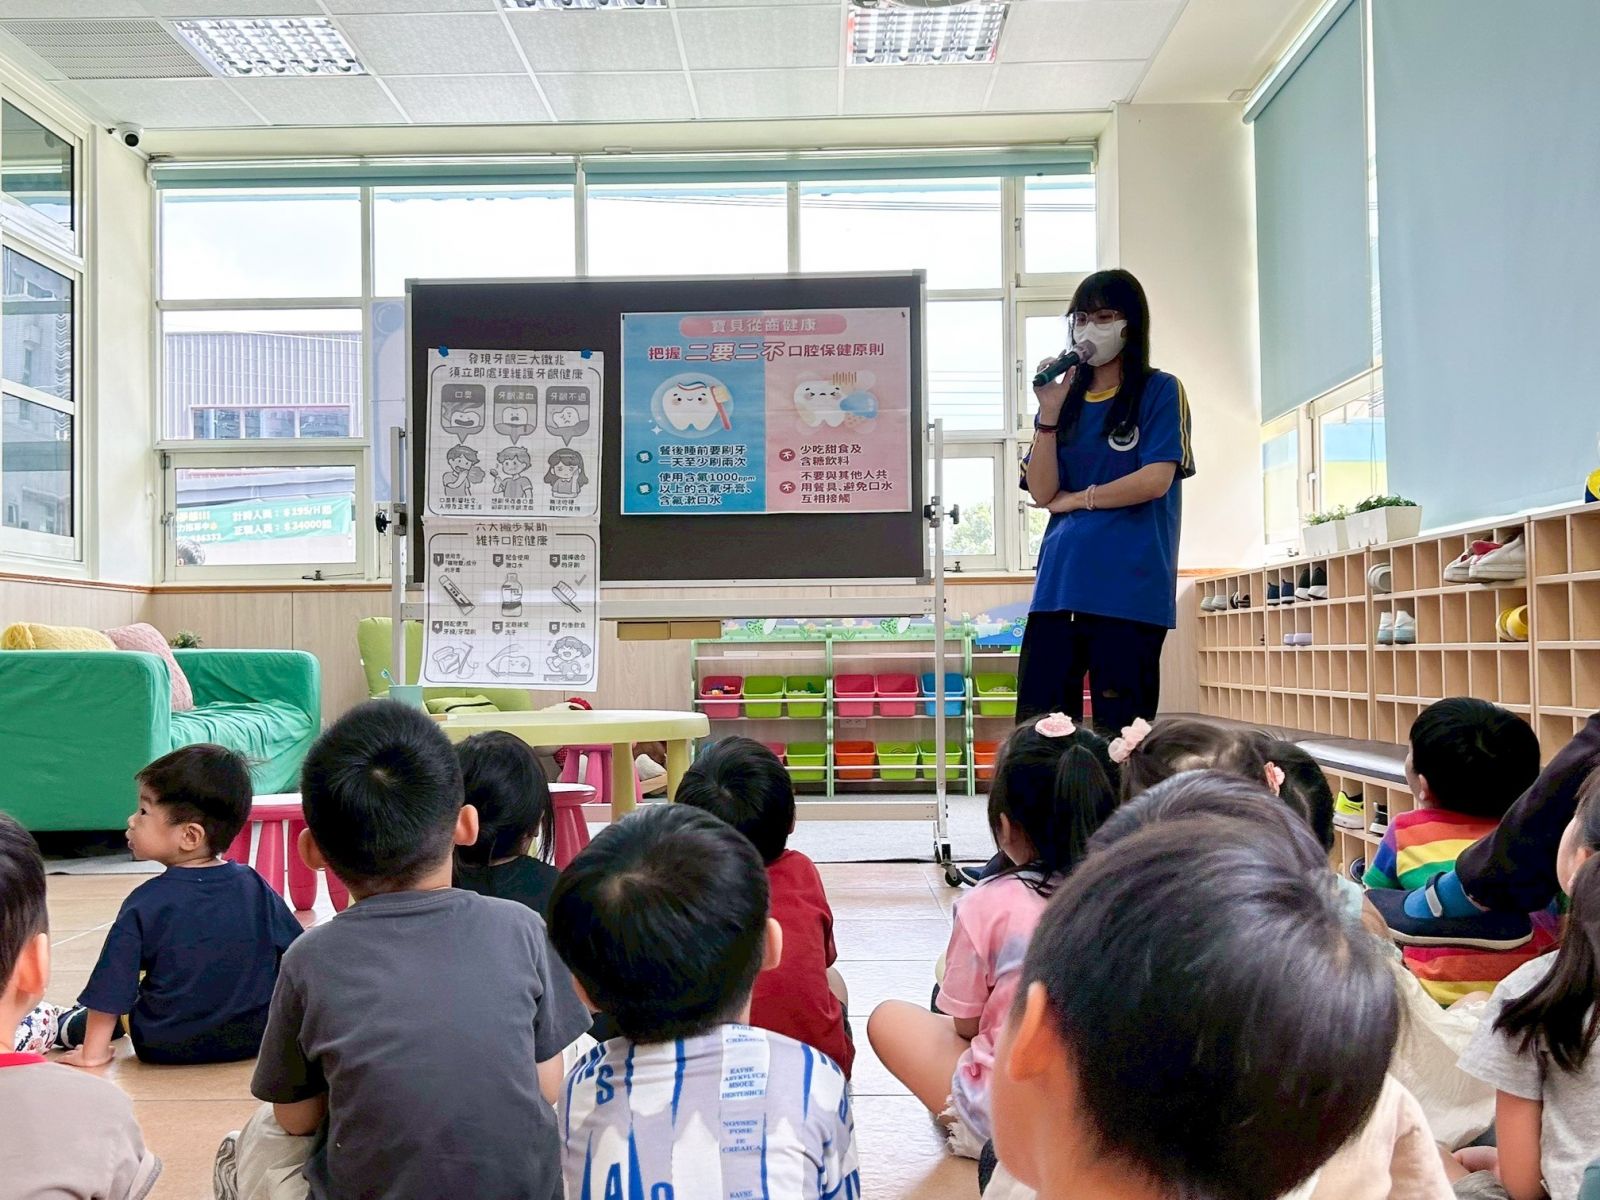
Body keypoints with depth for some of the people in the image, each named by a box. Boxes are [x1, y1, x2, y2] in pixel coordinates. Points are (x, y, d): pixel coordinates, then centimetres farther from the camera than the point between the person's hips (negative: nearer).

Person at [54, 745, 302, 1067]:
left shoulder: (145, 904, -14)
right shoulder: (257, 889, -6)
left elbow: (111, 989, -11)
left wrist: (93, 1052, 1)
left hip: (164, 1047, -1)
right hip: (257, 1038, 1)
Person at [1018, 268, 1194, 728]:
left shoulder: (1160, 391, 4)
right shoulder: (1067, 398, 16)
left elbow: (1156, 479, -9)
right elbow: (1042, 492, 6)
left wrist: (1076, 499, -1)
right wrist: (1048, 413, -3)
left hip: (1131, 588, -4)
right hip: (1059, 584, 5)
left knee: (1120, 735, 1)